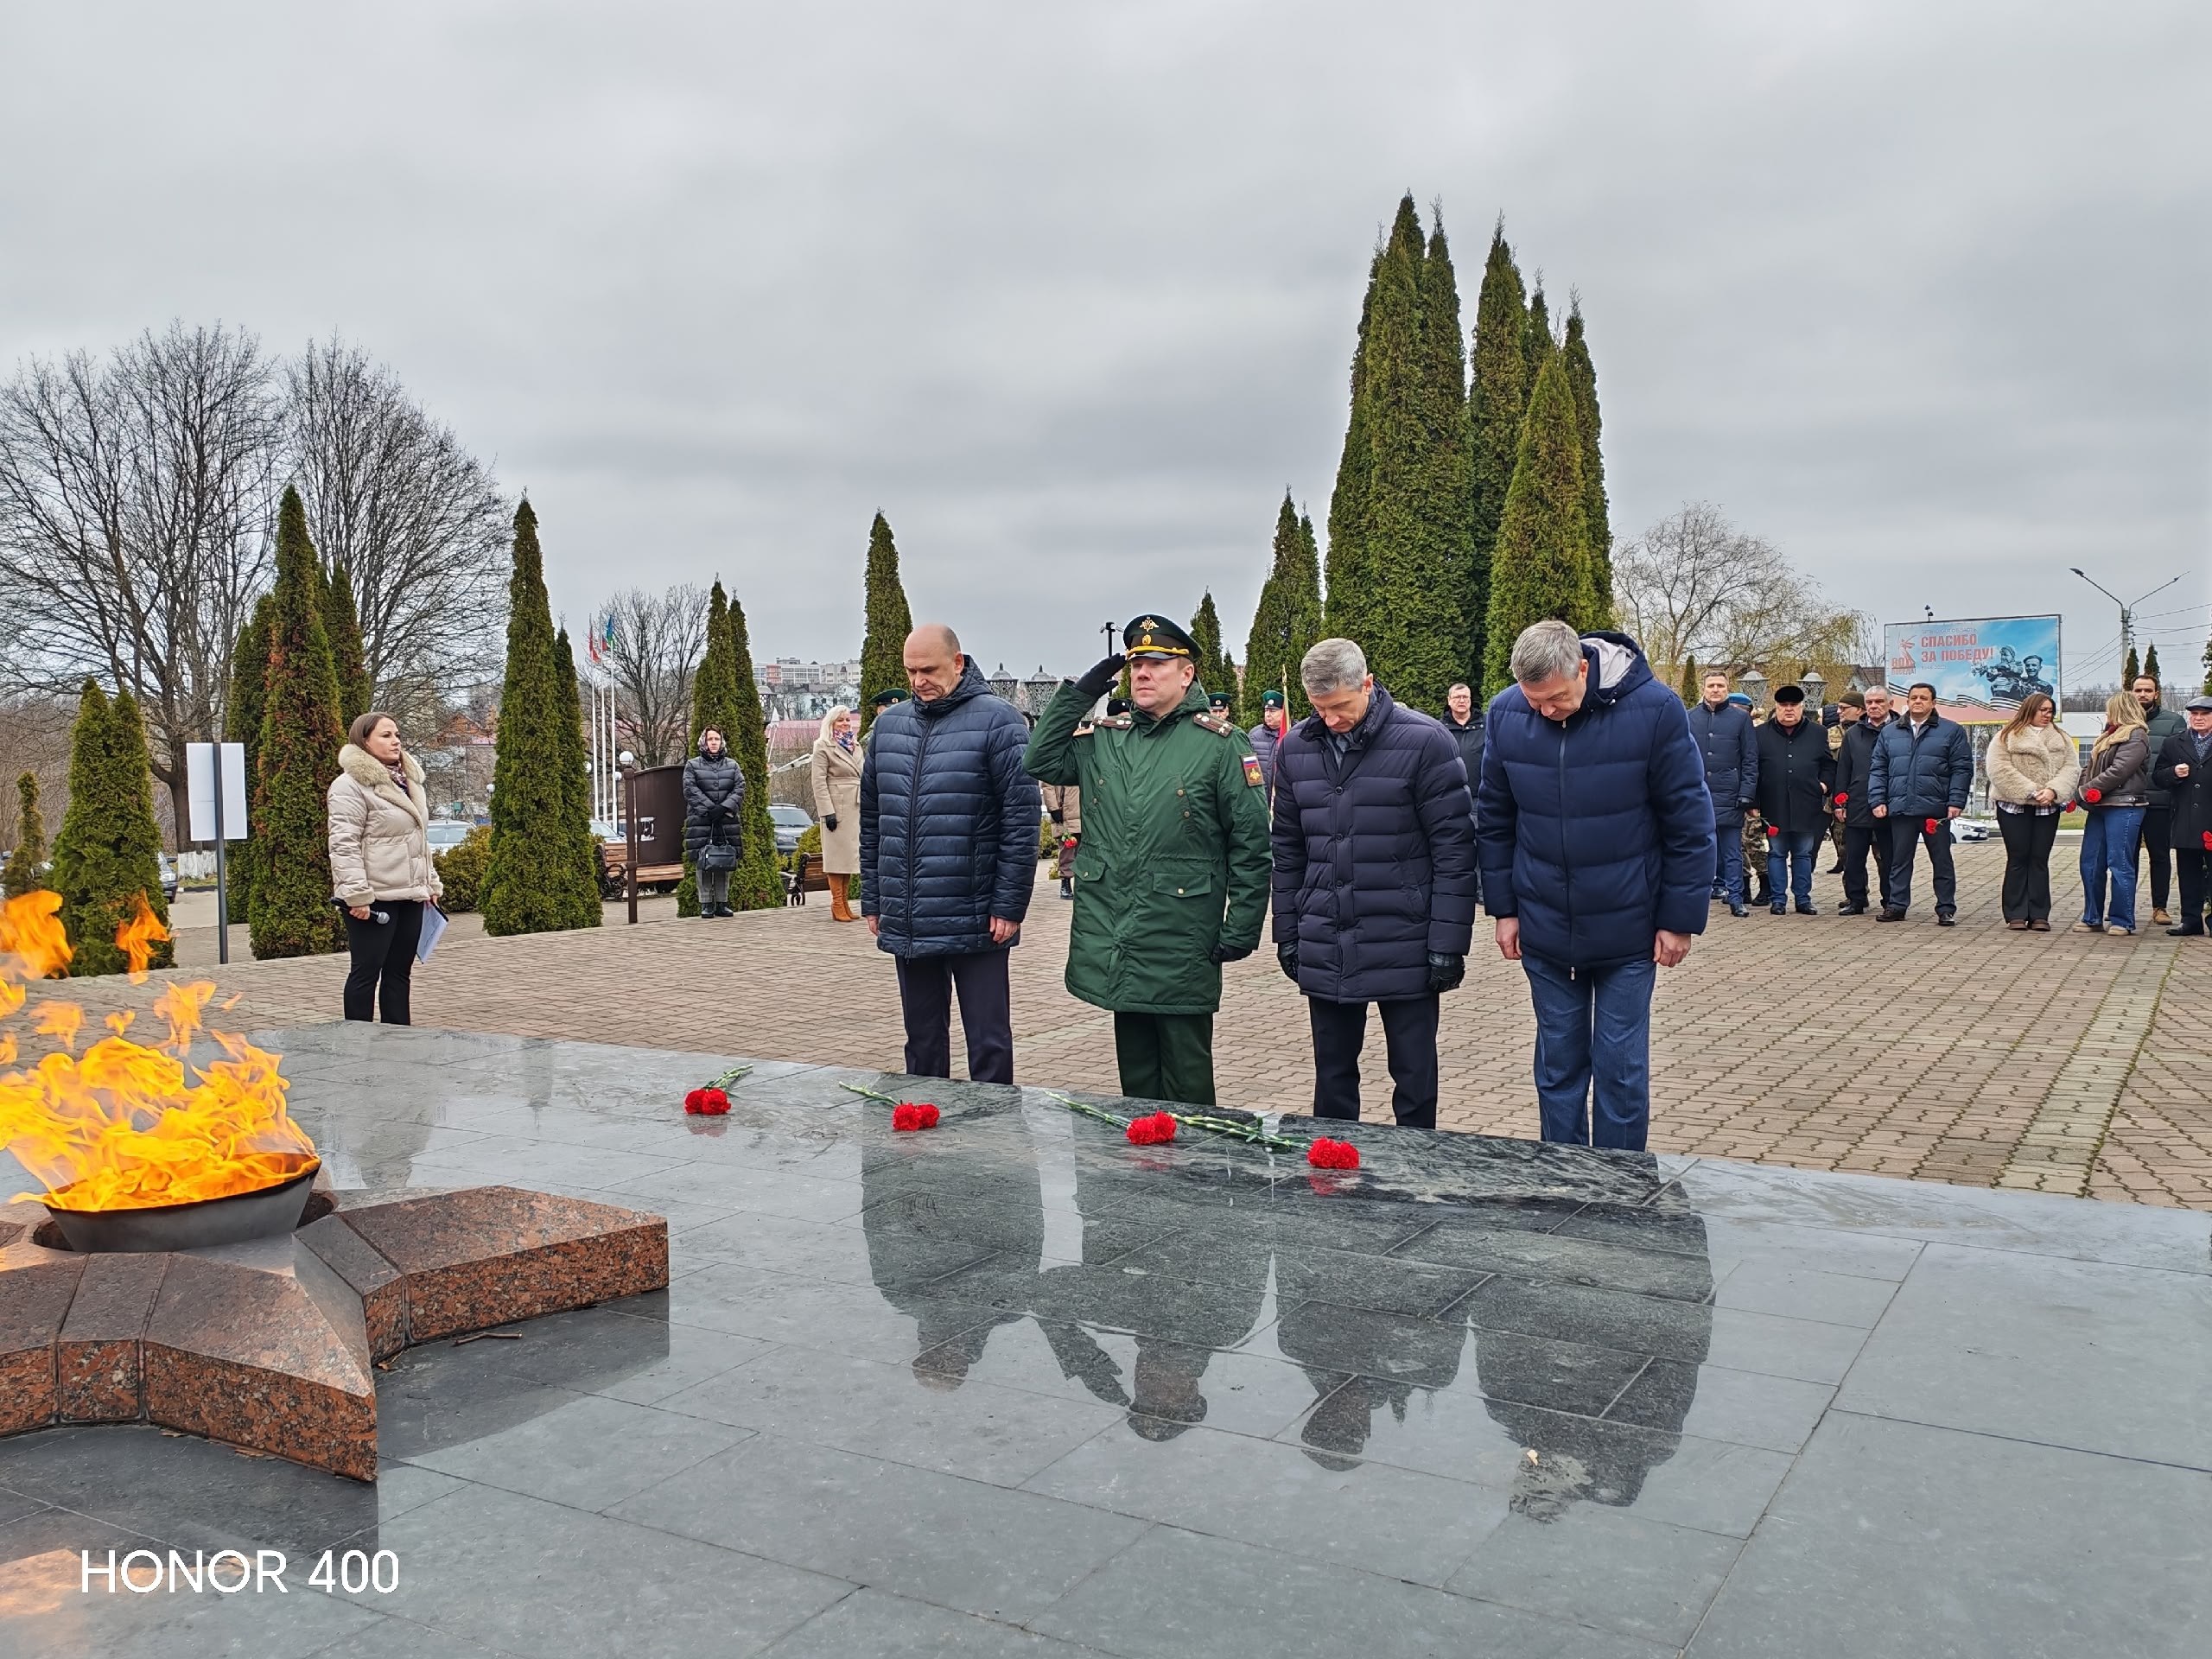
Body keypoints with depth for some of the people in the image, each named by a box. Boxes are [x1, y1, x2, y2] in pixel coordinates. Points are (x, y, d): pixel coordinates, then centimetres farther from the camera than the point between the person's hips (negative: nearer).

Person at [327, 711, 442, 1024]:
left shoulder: (408, 780, 16)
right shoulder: (351, 786, -11)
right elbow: (344, 845, -17)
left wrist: (431, 882, 18)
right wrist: (357, 895, -23)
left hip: (410, 894, 8)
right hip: (375, 898, -8)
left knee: (400, 972, 12)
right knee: (366, 972, -1)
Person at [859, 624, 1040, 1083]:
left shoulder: (997, 721, -6)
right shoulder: (888, 725, 11)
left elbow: (1022, 817, -10)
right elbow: (871, 819, 16)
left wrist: (1009, 905, -13)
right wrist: (872, 900, 13)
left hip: (975, 923, -5)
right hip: (906, 924, 5)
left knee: (989, 1046, 2)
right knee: (922, 1045, 16)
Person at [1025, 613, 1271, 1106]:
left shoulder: (1219, 743, -5)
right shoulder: (1104, 737, 10)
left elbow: (1251, 844, -5)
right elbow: (1040, 763, 6)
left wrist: (1242, 930, -8)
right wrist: (1079, 694, 2)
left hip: (1182, 949, -5)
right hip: (1114, 944, 5)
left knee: (1187, 1082, 6)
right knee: (1135, 1075, 16)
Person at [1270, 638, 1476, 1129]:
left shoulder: (1424, 741, -10)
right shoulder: (1296, 748, 4)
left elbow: (1454, 848, -9)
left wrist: (1448, 943, -11)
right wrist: (1287, 934, 11)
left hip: (1405, 949, -4)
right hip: (1324, 950, 4)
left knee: (1415, 1079, 7)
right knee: (1332, 1079, 14)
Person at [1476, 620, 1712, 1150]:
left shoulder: (1654, 709, -15)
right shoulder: (1506, 713, -5)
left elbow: (1690, 822, -8)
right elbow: (1494, 819, 6)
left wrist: (1680, 919, -7)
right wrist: (1505, 908, 6)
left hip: (1627, 932, -3)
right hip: (1544, 932, 3)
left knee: (1621, 1072, 5)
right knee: (1557, 1069, 12)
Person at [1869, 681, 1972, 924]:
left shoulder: (1952, 731, 4)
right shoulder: (1890, 733, 12)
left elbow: (1962, 769, -1)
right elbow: (1878, 770, 11)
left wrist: (1956, 802, -9)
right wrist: (1878, 800, 1)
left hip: (1936, 809, -2)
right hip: (1900, 810, 3)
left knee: (1942, 862, 4)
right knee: (1899, 861, 7)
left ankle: (1946, 909, 10)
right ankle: (1896, 906, 14)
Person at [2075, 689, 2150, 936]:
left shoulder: (2136, 737, -7)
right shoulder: (2107, 737, 21)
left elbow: (2119, 771, -17)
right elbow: (2090, 768, 19)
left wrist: (2087, 790, -11)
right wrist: (2085, 790, 2)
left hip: (2123, 806, -9)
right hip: (2100, 807, 9)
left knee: (2119, 864, -5)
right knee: (2090, 864, 8)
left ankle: (2122, 921, 1)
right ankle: (2093, 918, 15)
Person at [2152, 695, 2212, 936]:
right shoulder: (2172, 744, 11)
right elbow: (2158, 776, 11)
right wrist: (2174, 773, -9)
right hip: (2185, 823, 3)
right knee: (2188, 873, 8)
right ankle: (2191, 919, 13)